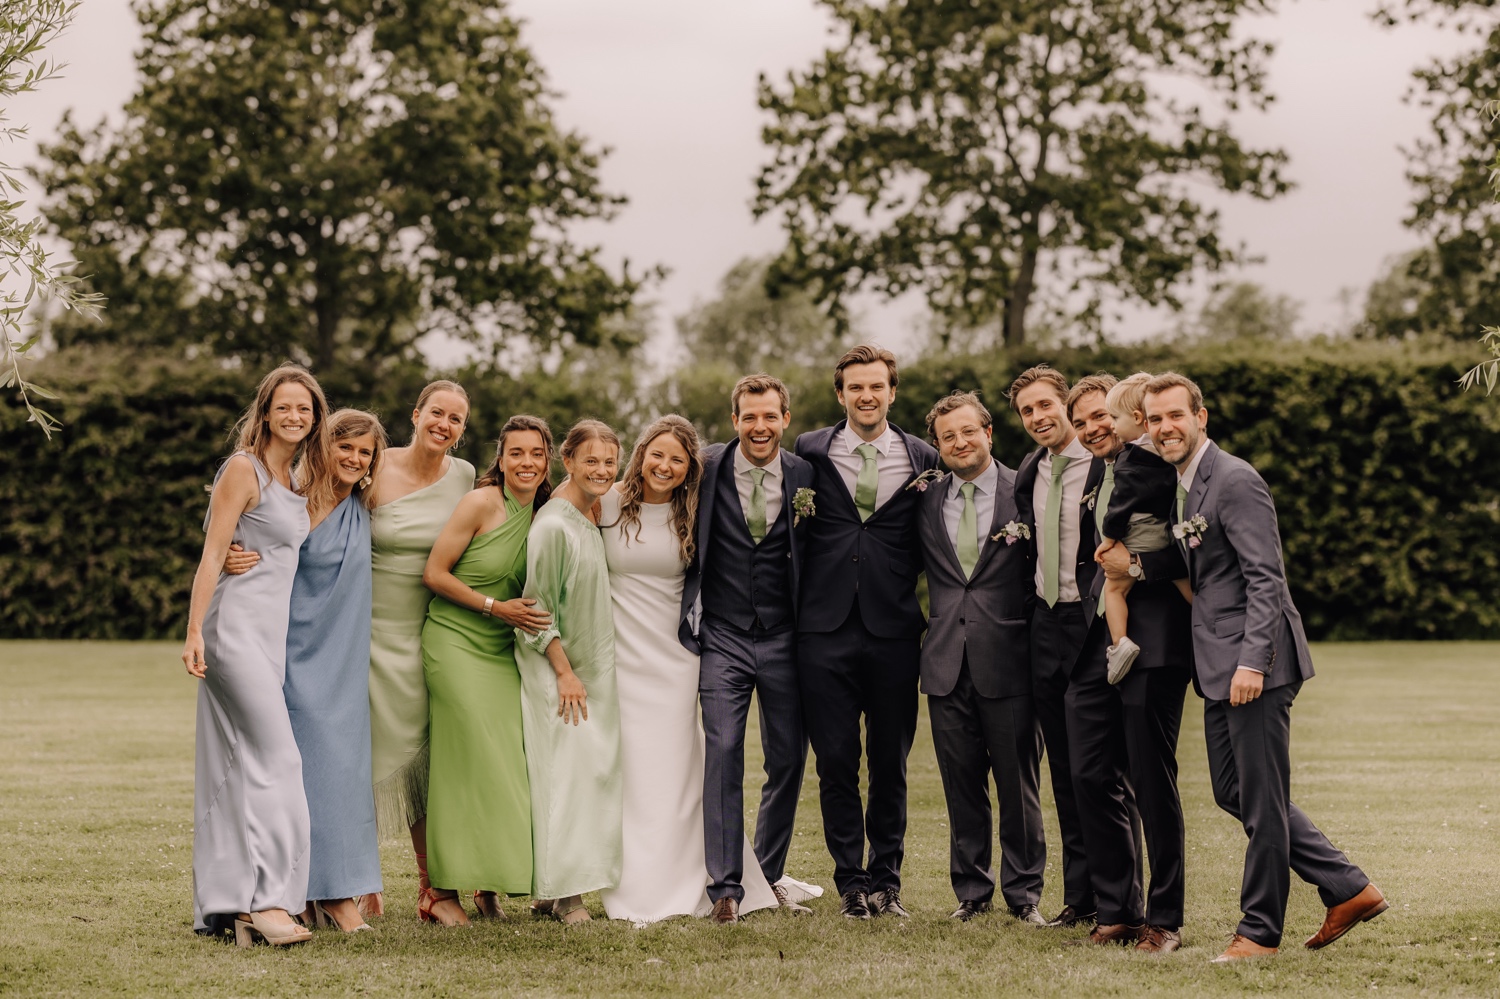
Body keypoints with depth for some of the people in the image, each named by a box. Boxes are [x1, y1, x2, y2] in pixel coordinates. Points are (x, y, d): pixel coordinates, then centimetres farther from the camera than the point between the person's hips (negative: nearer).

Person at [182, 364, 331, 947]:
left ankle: (224, 907, 9)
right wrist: (195, 631, -17)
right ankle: (266, 897, -19)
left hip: (270, 635, 8)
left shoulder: (290, 478, 18)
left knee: (237, 769, 7)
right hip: (236, 629, -8)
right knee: (276, 758, -16)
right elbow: (212, 553, -11)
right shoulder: (244, 468, -6)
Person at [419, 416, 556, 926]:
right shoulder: (481, 504, -10)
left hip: (504, 652, 5)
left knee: (512, 759, -3)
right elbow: (434, 573, -9)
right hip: (455, 642, -5)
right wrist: (496, 607, -13)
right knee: (467, 761, -10)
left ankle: (488, 882, 9)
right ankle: (442, 891, -5)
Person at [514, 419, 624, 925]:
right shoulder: (553, 525, -15)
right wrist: (564, 671, -16)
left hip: (594, 666, 8)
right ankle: (560, 892, -4)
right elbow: (537, 604, -16)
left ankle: (558, 888, 13)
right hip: (557, 670, -8)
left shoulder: (594, 515, 10)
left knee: (596, 767, 7)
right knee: (566, 769, -9)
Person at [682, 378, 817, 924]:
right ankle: (726, 886, -4)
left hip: (784, 639, 2)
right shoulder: (707, 469, -2)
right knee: (722, 755, -8)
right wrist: (691, 612, 2)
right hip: (723, 638, -1)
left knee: (788, 759, 6)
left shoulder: (805, 478, 1)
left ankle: (769, 874, 24)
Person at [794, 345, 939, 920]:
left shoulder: (923, 460, 6)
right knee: (836, 761, 1)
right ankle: (851, 881, 12)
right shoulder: (809, 452, 5)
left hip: (893, 629, 0)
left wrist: (928, 610, 4)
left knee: (891, 763, 7)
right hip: (825, 629, 0)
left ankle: (886, 878, 19)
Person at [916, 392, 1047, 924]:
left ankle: (1023, 892, 14)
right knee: (961, 785, 9)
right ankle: (972, 890, 19)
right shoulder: (926, 499, 9)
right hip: (947, 660, 3)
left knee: (1018, 785, 3)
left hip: (1008, 660, -3)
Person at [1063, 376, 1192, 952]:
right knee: (1092, 778, 6)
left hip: (1151, 645, -7)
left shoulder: (1158, 465, -6)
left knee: (1153, 785, -2)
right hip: (1095, 647, 7)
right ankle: (1117, 911, 17)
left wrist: (1138, 565, -17)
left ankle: (1164, 920, 7)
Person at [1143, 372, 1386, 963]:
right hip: (1219, 669, 10)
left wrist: (1252, 660, -26)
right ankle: (1348, 889, 20)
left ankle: (1260, 930, 10)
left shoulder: (1235, 481, -14)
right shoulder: (1183, 486, 16)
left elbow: (1265, 577, -19)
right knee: (1233, 792, 14)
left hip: (1254, 666, -10)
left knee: (1261, 799, -1)